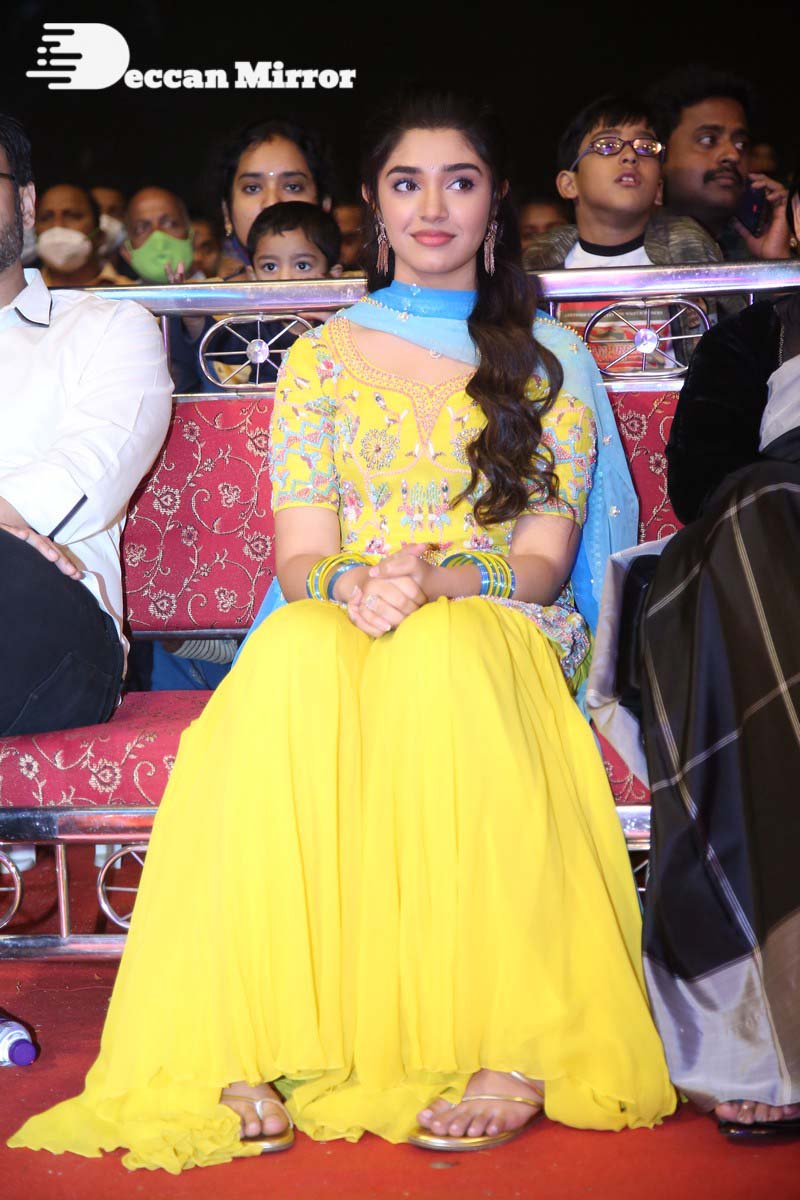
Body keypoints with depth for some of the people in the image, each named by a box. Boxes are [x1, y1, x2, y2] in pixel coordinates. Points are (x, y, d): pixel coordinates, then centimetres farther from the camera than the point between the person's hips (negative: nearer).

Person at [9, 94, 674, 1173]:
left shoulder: (546, 358, 13)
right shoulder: (322, 359, 16)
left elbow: (544, 556, 3)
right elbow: (299, 555, 6)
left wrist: (437, 581, -18)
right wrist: (350, 585, -18)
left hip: (493, 632, -1)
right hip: (337, 629, 1)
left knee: (438, 657, -39)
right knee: (291, 657, -38)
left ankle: (512, 1047, -40)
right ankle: (251, 1049, -41)